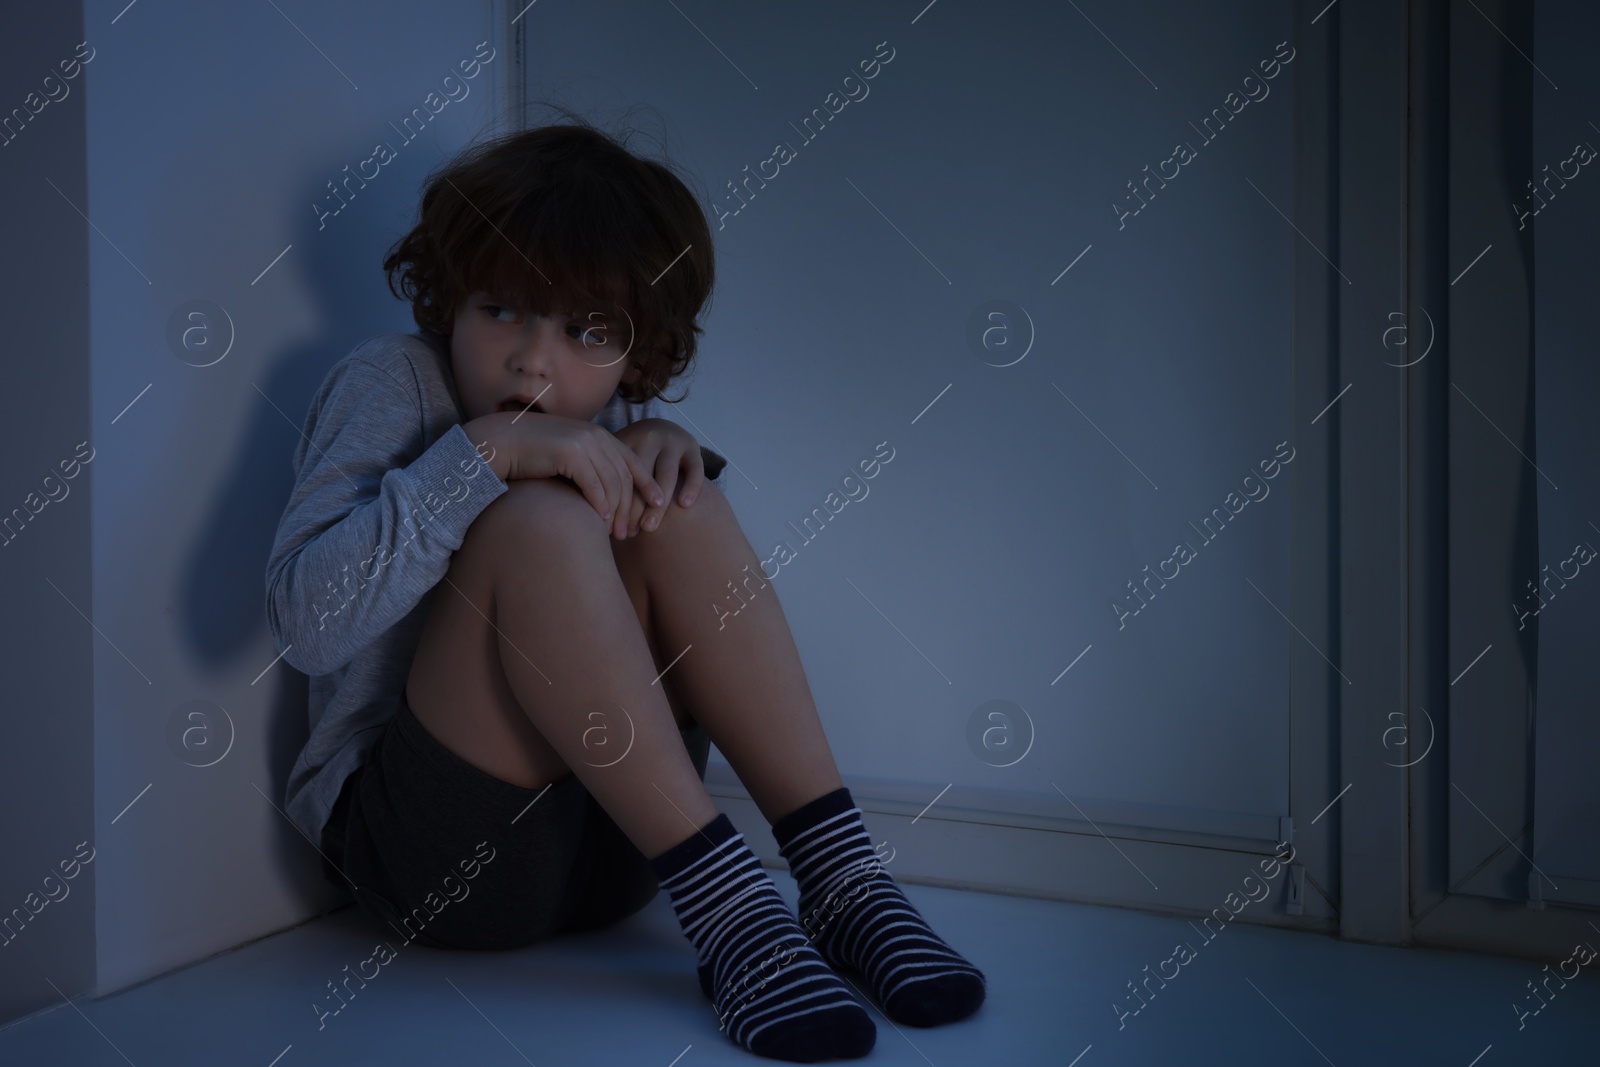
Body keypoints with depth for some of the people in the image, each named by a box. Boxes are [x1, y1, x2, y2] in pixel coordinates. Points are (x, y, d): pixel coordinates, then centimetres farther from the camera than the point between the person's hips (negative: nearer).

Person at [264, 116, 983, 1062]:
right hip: (427, 840, -4)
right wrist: (486, 450, -28)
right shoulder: (392, 385, -7)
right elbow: (306, 621, -20)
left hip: (610, 845, 5)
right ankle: (725, 906, -31)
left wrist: (668, 452, -11)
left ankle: (841, 877, -22)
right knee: (537, 520, -28)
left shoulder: (610, 413, 7)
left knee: (670, 504, -16)